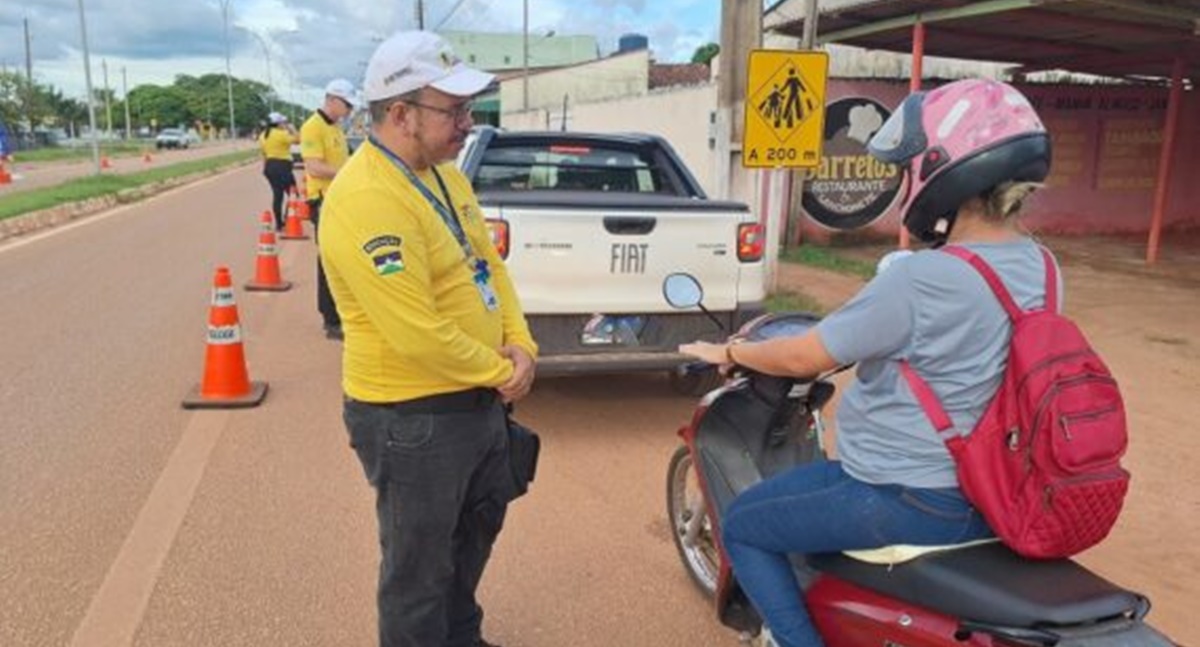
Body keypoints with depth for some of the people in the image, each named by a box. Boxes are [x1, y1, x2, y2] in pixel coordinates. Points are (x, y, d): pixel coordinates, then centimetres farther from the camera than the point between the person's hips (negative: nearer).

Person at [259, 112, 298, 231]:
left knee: (277, 194, 10)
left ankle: (279, 223, 9)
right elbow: (297, 139, -10)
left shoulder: (263, 135, 10)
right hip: (282, 166, -8)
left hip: (270, 166, 8)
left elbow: (264, 154, 16)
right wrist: (291, 128, 2)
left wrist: (265, 168, 23)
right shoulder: (281, 134, -15)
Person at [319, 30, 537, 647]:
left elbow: (489, 262, 11)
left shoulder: (444, 173, 5)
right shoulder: (367, 199, -27)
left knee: (479, 524, 29)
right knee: (419, 567, 11)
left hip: (477, 399, 10)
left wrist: (519, 344, -4)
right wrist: (502, 371, -14)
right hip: (411, 416, -10)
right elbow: (417, 335, -29)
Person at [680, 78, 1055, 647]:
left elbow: (803, 359, -18)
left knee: (742, 526, 8)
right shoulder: (1039, 267, -1)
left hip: (908, 504, -9)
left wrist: (729, 353, 0)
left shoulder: (921, 278, -27)